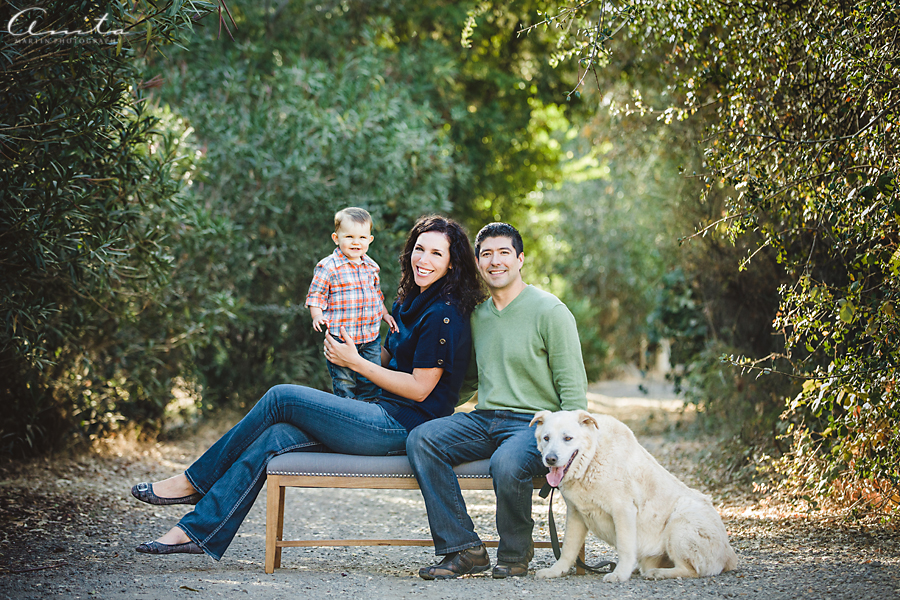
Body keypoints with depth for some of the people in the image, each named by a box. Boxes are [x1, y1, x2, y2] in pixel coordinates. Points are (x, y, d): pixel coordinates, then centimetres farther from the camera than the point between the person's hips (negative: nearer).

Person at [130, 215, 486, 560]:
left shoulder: (444, 314, -13)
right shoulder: (410, 303, 17)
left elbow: (419, 388, -15)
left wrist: (355, 362, -9)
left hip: (403, 427, -9)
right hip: (387, 419, 9)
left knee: (280, 398, -11)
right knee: (272, 437, -7)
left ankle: (193, 481, 2)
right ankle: (196, 531, -9)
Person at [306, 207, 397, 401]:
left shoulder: (371, 266, 9)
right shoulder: (327, 267, -9)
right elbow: (315, 296, -7)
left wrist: (385, 315, 15)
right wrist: (317, 316, -23)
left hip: (371, 338, 5)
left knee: (371, 383, 10)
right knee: (343, 383, 1)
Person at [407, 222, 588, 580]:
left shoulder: (549, 311, -4)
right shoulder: (478, 316, 16)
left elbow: (573, 387, -6)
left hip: (534, 422, -6)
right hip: (485, 419, 6)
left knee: (506, 464, -37)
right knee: (421, 439, -18)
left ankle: (516, 553, -7)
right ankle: (465, 549, -14)